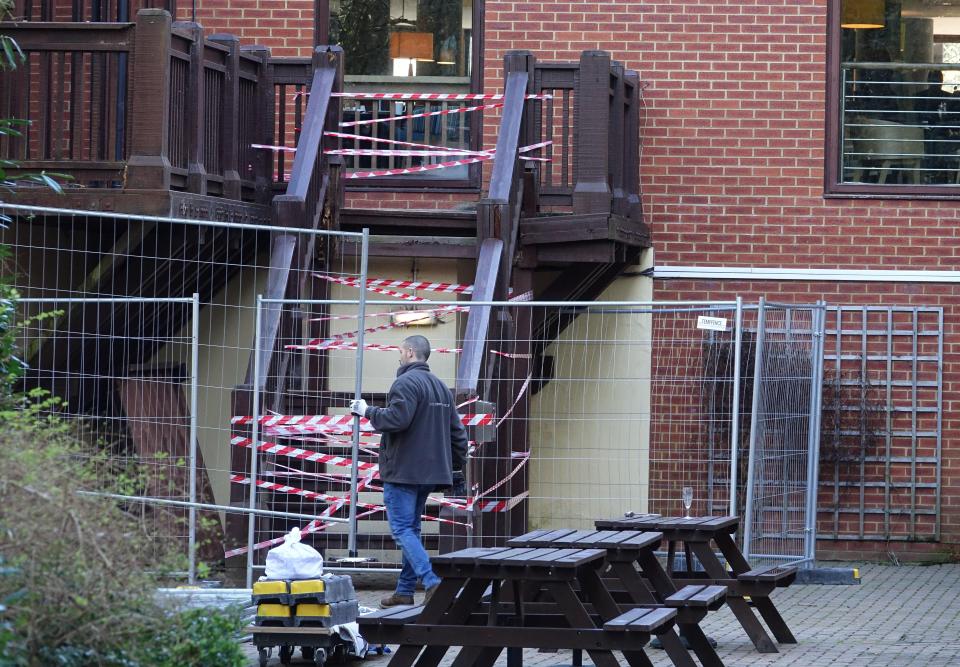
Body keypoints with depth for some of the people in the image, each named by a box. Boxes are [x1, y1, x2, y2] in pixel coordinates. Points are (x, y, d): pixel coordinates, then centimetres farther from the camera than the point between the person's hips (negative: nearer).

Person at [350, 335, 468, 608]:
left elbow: (397, 419, -25)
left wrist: (368, 411, -9)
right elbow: (458, 432, 19)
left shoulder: (406, 383, -12)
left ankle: (432, 582, -22)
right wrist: (456, 469, 23)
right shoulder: (441, 386, 17)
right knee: (411, 529, 15)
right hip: (430, 472, 9)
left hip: (402, 471, -9)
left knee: (402, 529, -8)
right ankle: (405, 590, 17)